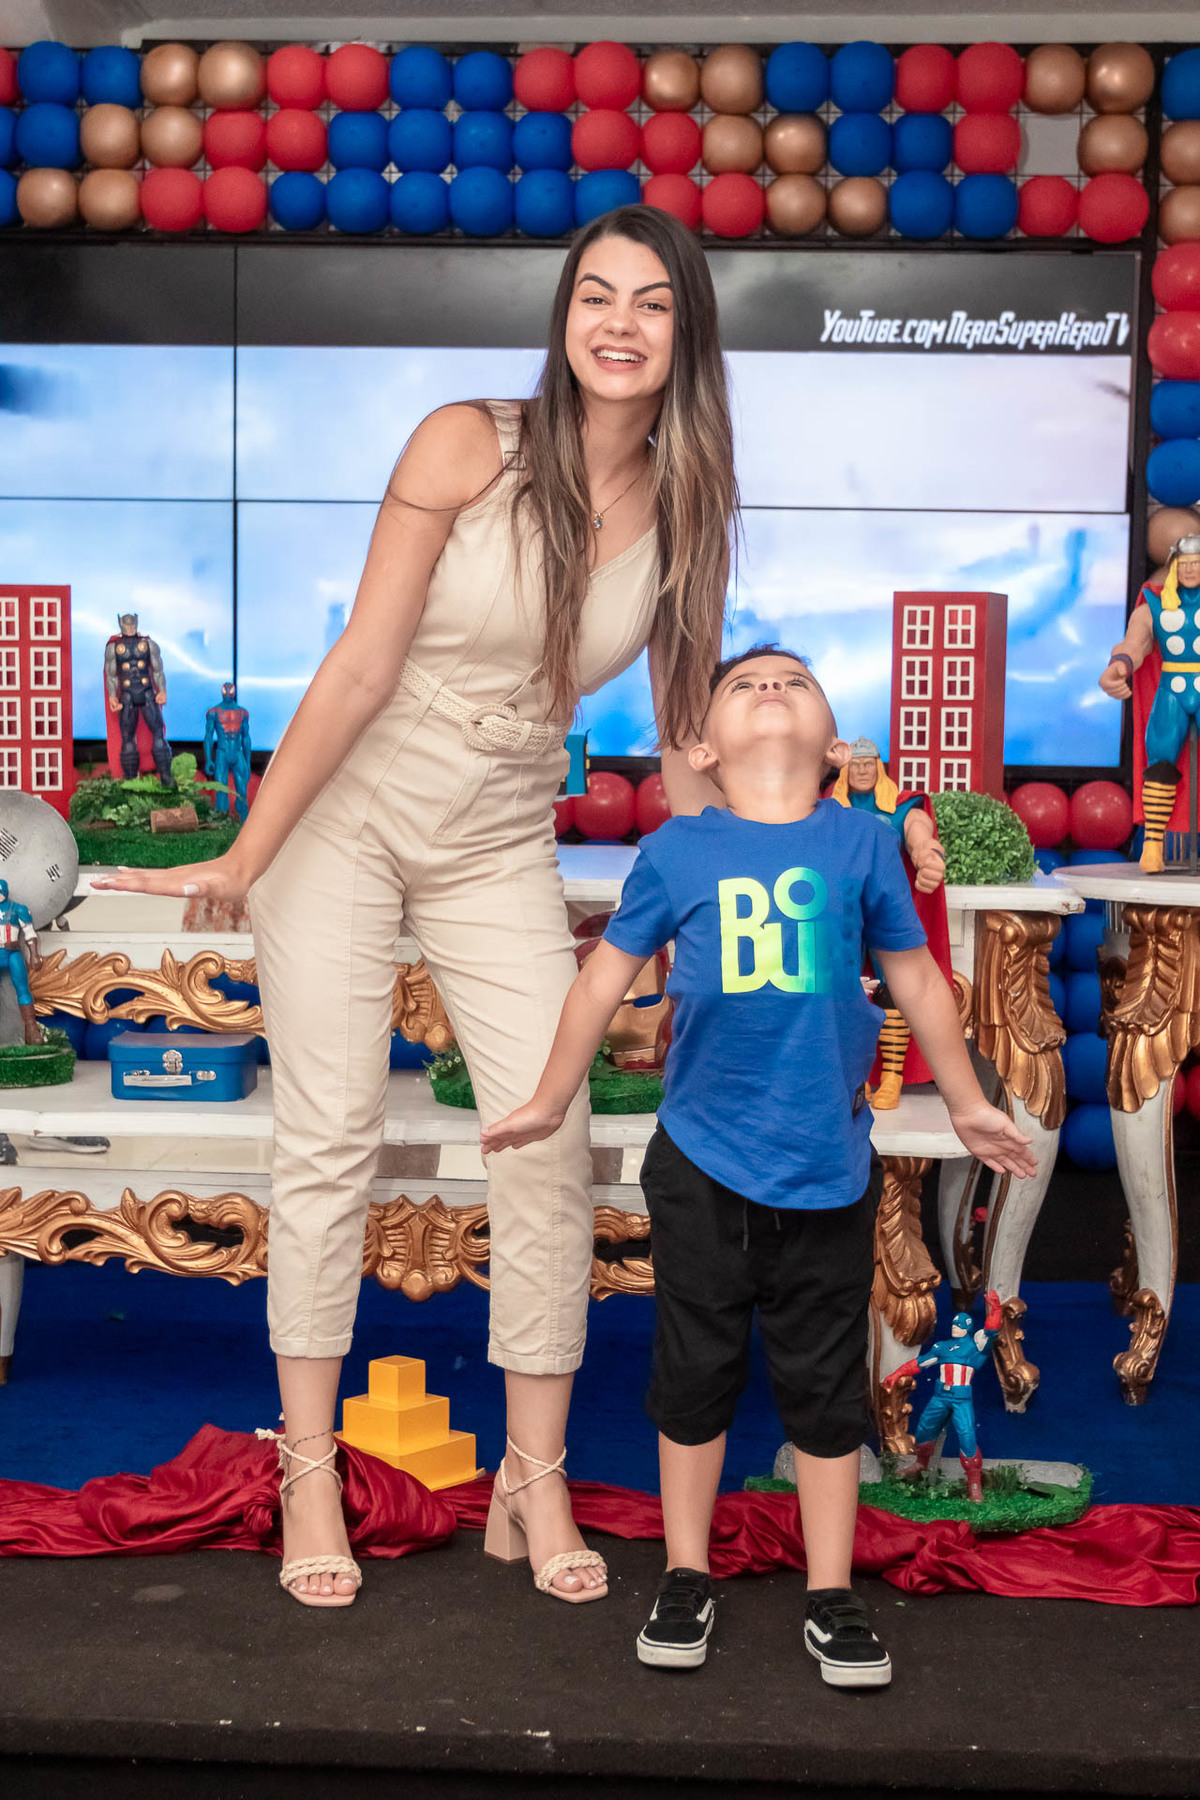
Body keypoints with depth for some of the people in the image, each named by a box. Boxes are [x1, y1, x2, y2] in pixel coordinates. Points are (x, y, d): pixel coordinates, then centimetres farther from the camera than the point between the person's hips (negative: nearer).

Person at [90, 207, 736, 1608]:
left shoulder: (683, 512, -1)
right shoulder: (465, 446, -13)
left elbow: (684, 735, 6)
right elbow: (361, 669, -13)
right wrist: (244, 857, -12)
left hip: (500, 850, 3)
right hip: (347, 812, -3)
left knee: (552, 1148, -3)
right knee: (330, 1138, 0)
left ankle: (536, 1475, 14)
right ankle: (309, 1471, 16)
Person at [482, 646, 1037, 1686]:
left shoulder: (863, 843, 0)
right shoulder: (676, 852, -1)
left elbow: (916, 979, 12)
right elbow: (606, 978, 10)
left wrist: (967, 1105, 21)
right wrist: (550, 1105, 18)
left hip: (829, 1169, 0)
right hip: (702, 1165, 0)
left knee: (826, 1385, 10)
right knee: (695, 1374, 12)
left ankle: (832, 1599, 25)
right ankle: (687, 1580, 30)